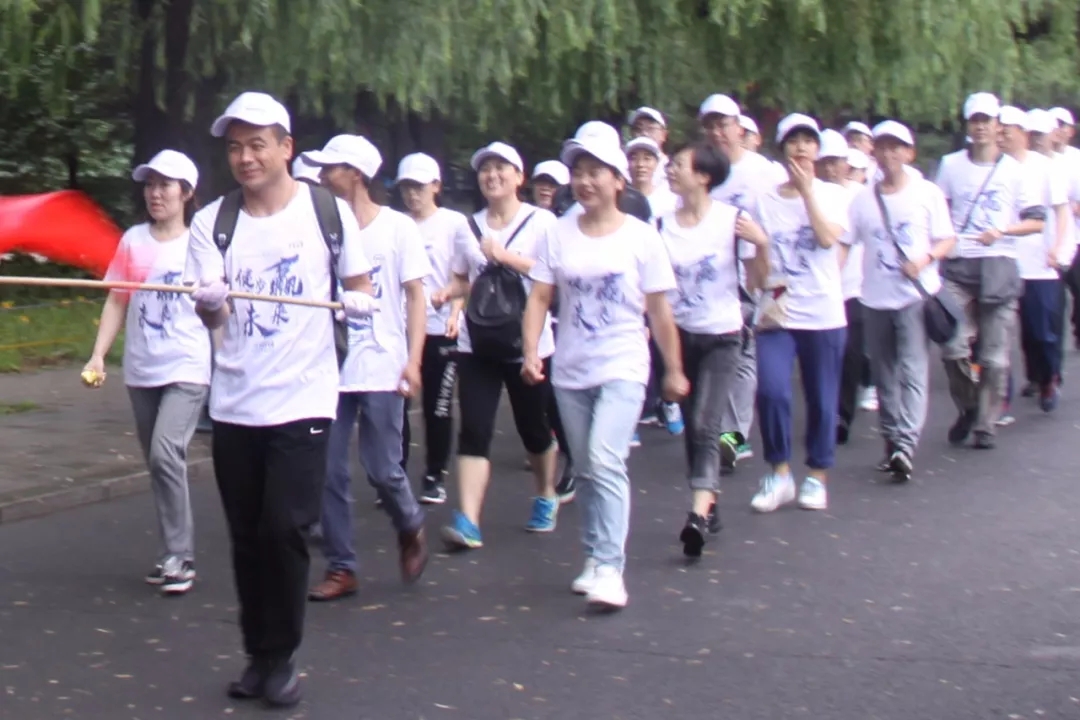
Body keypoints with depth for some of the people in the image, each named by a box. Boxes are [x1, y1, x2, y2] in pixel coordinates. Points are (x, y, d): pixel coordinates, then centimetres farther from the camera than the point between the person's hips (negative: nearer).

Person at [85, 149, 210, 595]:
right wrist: (98, 354, -4)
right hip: (141, 370, 4)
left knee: (166, 454, -19)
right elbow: (116, 302, 6)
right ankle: (174, 554, 22)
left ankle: (177, 556, -10)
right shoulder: (133, 240, 4)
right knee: (158, 463, 10)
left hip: (186, 368, -4)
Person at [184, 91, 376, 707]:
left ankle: (281, 657, 6)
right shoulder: (212, 222, 1)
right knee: (247, 536, 9)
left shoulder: (329, 210, -3)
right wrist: (211, 302, -29)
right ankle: (258, 655, 23)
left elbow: (360, 284, 7)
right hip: (234, 402, 3)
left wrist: (360, 301, -16)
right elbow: (212, 317, -6)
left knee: (285, 528, -10)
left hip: (302, 399, -3)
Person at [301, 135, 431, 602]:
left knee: (383, 469, -1)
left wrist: (413, 360, -10)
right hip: (330, 368, 3)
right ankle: (341, 568, 11)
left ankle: (410, 530, 29)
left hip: (381, 370, -3)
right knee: (329, 473, 1)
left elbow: (416, 297, -1)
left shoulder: (397, 227, -2)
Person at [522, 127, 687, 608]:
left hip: (622, 369, -4)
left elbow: (659, 310, 0)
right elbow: (539, 298, 0)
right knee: (585, 470, 11)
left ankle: (610, 568, -19)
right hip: (571, 370, 4)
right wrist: (531, 352, -13)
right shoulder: (558, 234, 3)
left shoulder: (641, 237, -3)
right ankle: (594, 558, 25)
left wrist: (674, 371, 4)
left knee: (605, 461, -20)